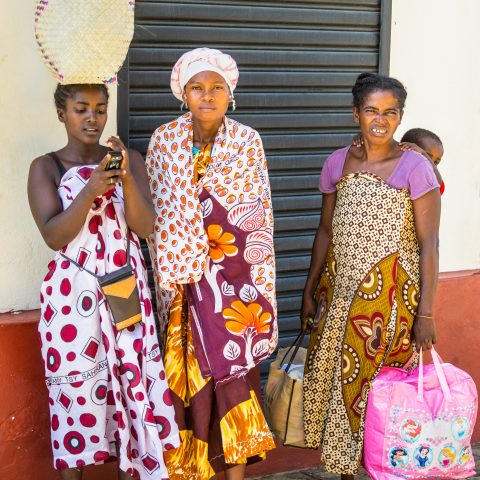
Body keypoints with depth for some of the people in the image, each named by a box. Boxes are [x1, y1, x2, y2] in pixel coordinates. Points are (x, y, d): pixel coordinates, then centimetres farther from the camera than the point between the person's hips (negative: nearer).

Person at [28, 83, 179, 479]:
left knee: (130, 383, 1)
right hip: (73, 296, -2)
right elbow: (54, 236, -10)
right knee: (75, 390, 0)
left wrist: (127, 177, -20)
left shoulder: (130, 160, 6)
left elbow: (145, 227, -4)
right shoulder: (45, 168, 0)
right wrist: (89, 192, -24)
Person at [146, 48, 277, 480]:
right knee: (190, 363, 2)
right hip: (185, 274, 1)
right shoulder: (164, 140, 2)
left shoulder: (247, 142, 1)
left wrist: (258, 282, -3)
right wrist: (167, 273, 3)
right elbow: (154, 212, 6)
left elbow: (261, 212, 2)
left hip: (235, 271, -1)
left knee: (234, 362, -2)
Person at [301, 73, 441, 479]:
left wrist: (426, 313, -13)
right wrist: (310, 289, 14)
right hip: (340, 289, 4)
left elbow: (428, 244, -10)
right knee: (334, 376, 9)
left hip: (390, 293, -4)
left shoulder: (415, 168, -9)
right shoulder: (338, 163, 4)